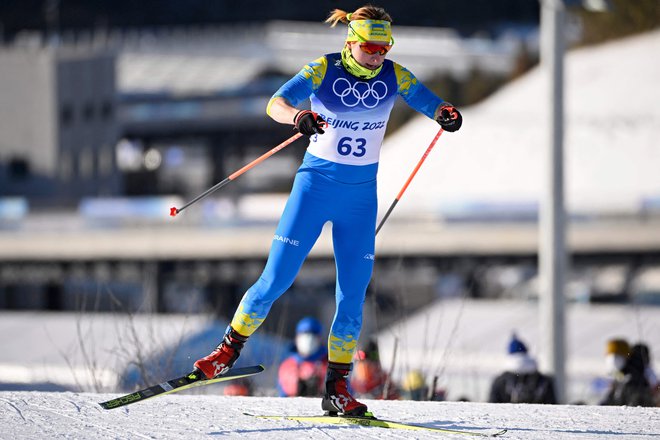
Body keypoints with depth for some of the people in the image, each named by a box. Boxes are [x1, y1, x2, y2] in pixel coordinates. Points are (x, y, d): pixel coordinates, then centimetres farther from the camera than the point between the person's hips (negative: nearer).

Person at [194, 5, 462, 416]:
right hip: (315, 185, -2)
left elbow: (431, 103, -7)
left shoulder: (393, 75, -2)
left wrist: (447, 113, -31)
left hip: (360, 196, 3)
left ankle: (337, 388, 7)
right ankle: (231, 348, 13)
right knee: (276, 279, -7)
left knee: (353, 294, -1)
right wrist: (299, 116, -45)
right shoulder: (324, 70, -11)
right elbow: (276, 103, -23)